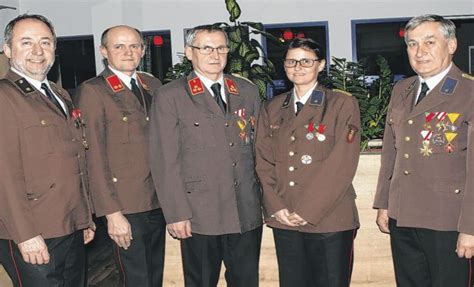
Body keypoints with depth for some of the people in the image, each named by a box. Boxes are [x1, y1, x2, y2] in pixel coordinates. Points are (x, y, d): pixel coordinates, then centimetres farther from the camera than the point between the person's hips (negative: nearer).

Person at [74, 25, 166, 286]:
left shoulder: (153, 85, 11)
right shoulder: (92, 91, -7)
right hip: (125, 206, -6)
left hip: (158, 201, 6)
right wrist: (111, 213, -15)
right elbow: (94, 157, -11)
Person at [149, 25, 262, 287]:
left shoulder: (247, 91, 10)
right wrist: (176, 214, -10)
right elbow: (165, 162, -7)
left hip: (248, 213, 4)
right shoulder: (170, 97, -3)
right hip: (200, 216, -3)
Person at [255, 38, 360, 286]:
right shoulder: (272, 109, 11)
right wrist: (277, 207, -5)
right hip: (284, 220, 4)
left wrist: (308, 211, -13)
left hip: (329, 220, -3)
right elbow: (263, 162, 8)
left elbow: (343, 164, -10)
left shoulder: (342, 104, -2)